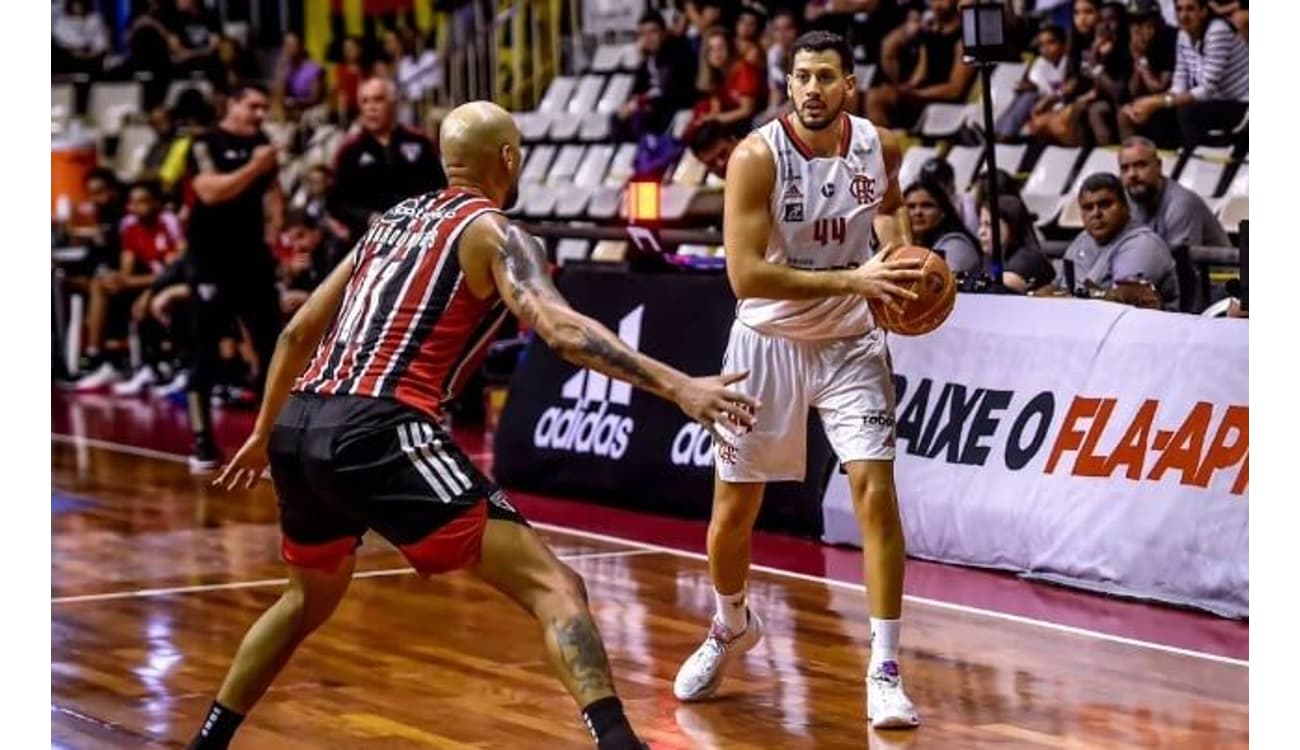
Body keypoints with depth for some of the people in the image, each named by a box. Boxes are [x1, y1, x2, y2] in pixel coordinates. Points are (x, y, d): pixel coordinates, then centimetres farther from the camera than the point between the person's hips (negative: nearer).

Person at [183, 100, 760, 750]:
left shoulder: (393, 222, 25)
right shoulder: (492, 232, 3)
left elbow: (300, 332, 30)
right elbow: (561, 329, -16)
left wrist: (263, 433, 43)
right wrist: (678, 387, -22)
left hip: (299, 429, 8)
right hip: (377, 434, -8)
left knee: (310, 599, 34)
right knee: (553, 587, -10)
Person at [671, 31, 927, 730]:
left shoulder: (879, 147, -8)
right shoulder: (757, 156, -21)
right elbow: (745, 275, -28)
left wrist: (899, 255, -3)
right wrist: (851, 280, -33)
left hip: (850, 343, 1)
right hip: (769, 341, -1)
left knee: (875, 491, -13)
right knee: (732, 509, 9)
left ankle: (885, 670, -7)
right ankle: (731, 628, 38)